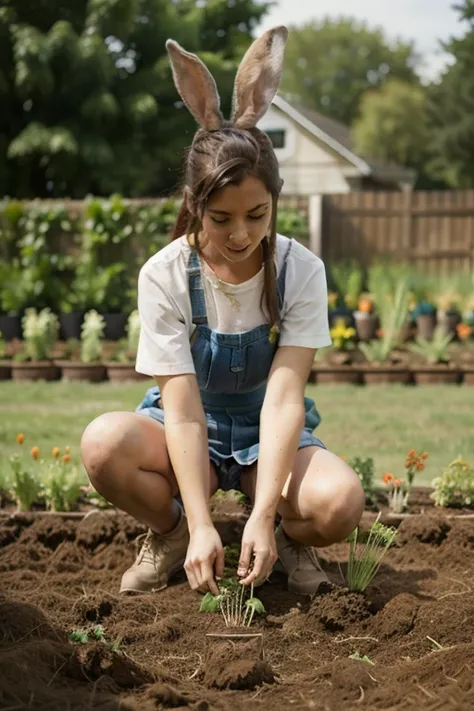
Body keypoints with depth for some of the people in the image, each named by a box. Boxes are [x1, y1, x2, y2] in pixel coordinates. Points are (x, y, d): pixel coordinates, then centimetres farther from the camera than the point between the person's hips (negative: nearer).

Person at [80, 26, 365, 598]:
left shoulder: (301, 272, -17)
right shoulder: (165, 275, -18)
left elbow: (283, 397, -23)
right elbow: (182, 407, -23)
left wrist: (264, 514, -35)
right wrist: (201, 526, -33)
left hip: (269, 437, 0)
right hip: (191, 432, 0)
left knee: (339, 503, -33)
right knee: (104, 443, -34)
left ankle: (289, 537, 4)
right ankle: (170, 530, -2)